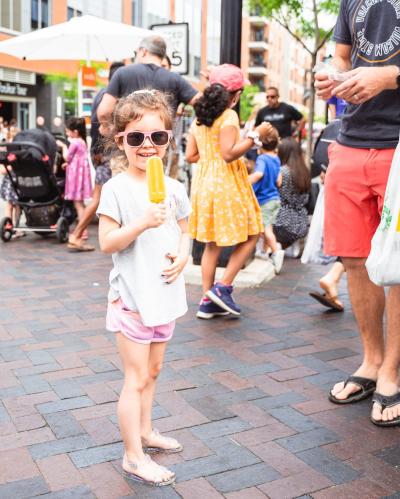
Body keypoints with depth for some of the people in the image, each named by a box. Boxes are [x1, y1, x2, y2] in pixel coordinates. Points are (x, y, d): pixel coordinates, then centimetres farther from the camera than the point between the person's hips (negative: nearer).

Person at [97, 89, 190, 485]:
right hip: (131, 296, -6)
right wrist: (142, 223, -29)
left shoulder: (174, 188, 4)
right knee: (136, 378, 1)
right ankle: (133, 456, 14)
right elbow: (106, 242, -16)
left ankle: (144, 432, 38)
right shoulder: (116, 189, -13)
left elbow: (183, 231, 14)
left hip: (165, 293, 6)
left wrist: (183, 254, -7)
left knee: (152, 370, 20)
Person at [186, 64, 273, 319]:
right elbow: (229, 153, -19)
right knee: (250, 236, 6)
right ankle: (223, 287, -1)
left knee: (213, 243, 11)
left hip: (204, 183, 8)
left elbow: (191, 155, 10)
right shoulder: (228, 116, -10)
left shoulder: (199, 117, 11)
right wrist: (255, 135, -13)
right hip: (227, 184, -7)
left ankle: (208, 301, 13)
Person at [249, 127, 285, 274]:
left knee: (266, 228, -4)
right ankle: (264, 251, 32)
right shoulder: (276, 159, 6)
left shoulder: (262, 159, -17)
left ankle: (276, 251, -15)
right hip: (275, 198, 8)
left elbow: (258, 174, -38)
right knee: (267, 226, 19)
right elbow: (279, 182, 9)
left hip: (264, 199, -8)